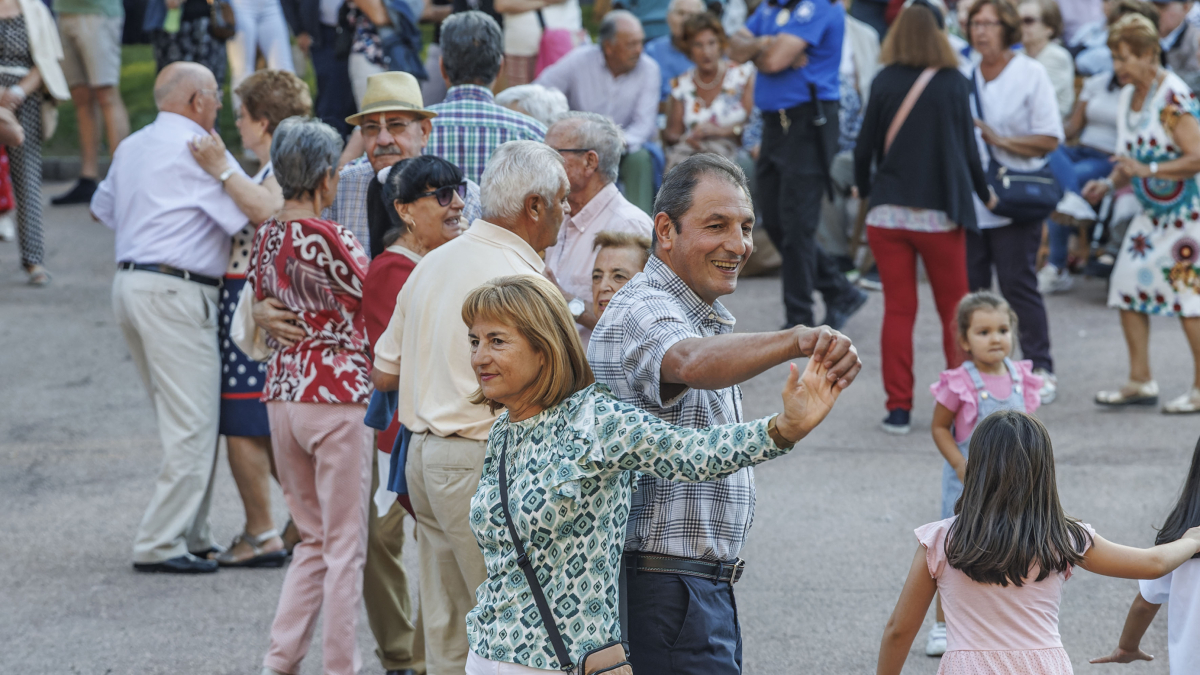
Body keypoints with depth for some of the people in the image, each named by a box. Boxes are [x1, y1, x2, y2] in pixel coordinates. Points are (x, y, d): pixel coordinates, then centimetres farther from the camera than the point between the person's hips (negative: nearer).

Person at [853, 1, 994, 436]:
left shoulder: (885, 82, -3)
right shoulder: (955, 85, -4)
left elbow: (865, 146, 0)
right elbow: (968, 149, 1)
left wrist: (864, 188, 19)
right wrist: (984, 193, 19)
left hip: (889, 211, 1)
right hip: (940, 213, -1)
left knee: (898, 310, 6)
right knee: (953, 310, 12)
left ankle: (898, 408, 4)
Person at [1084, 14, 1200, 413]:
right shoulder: (1129, 96, 7)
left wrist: (1145, 170, -27)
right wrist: (1109, 184, 1)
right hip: (1153, 212, 8)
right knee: (1128, 285, 3)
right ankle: (1139, 382, 11)